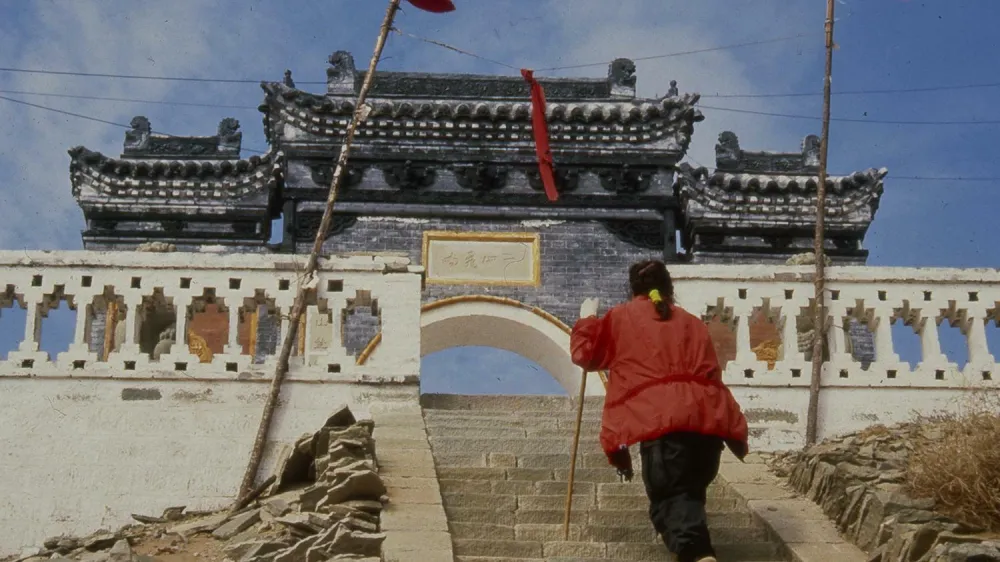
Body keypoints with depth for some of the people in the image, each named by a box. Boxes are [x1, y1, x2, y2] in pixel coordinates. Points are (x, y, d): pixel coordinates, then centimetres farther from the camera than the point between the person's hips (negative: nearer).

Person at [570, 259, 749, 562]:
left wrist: (587, 318, 42)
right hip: (706, 416, 4)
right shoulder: (692, 322, 29)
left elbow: (585, 353, 25)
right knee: (691, 489, 24)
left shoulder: (621, 318, 18)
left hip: (661, 420, -4)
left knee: (670, 495, -8)